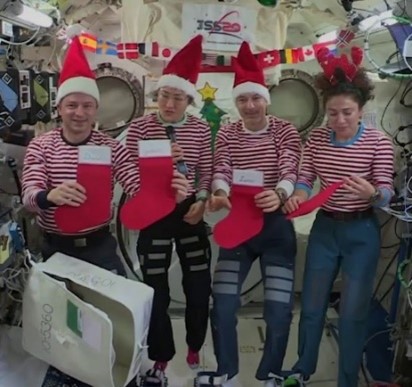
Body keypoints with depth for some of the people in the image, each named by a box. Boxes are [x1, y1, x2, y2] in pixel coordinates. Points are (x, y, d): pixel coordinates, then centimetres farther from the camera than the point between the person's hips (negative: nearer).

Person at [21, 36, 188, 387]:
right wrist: (50, 196, -43)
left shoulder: (111, 147, -6)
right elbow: (29, 197, -18)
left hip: (99, 246, 0)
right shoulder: (41, 145, -6)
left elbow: (140, 188, -17)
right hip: (56, 247, 0)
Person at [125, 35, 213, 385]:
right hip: (153, 215, -1)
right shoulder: (140, 127, -6)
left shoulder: (201, 129, -1)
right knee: (156, 290, 6)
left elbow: (206, 172, 3)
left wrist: (201, 200, -13)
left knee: (199, 286, 9)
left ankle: (194, 350, 33)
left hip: (190, 213, 2)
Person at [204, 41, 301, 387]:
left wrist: (279, 194, -37)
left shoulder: (285, 131, -1)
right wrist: (219, 194, -32)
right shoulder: (227, 134, 5)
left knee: (279, 311, -1)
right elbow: (221, 172, -8)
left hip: (276, 226, -1)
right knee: (222, 307, -2)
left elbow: (290, 172, -14)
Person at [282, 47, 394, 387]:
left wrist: (372, 193, -37)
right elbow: (305, 179, -1)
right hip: (324, 227, 3)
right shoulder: (317, 138, -1)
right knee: (312, 304, 13)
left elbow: (386, 194, -14)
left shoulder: (379, 142, -12)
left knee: (353, 311, 5)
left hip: (362, 232, -3)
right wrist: (297, 196, -23)